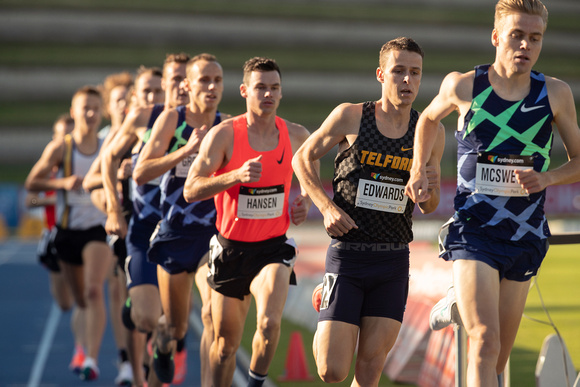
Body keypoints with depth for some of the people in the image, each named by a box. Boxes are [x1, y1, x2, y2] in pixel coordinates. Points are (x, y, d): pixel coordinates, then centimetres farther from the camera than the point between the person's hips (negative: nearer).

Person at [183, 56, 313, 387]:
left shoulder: (297, 136, -1)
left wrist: (305, 202, -1)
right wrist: (236, 176, -29)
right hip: (231, 247, 0)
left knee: (270, 323, -24)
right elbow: (191, 191, -15)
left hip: (273, 247, 0)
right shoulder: (224, 134, -10)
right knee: (226, 341, 9)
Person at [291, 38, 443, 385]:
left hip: (394, 259, 2)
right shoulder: (351, 116, -5)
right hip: (347, 252, -2)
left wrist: (425, 190, -15)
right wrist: (328, 207, -7)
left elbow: (430, 206, 10)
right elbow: (302, 159, 7)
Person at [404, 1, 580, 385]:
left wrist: (546, 178, -9)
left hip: (526, 237, 3)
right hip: (474, 233, -3)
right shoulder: (462, 86, -2)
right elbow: (429, 119, 21)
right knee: (485, 342, -21)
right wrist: (418, 170, 9)